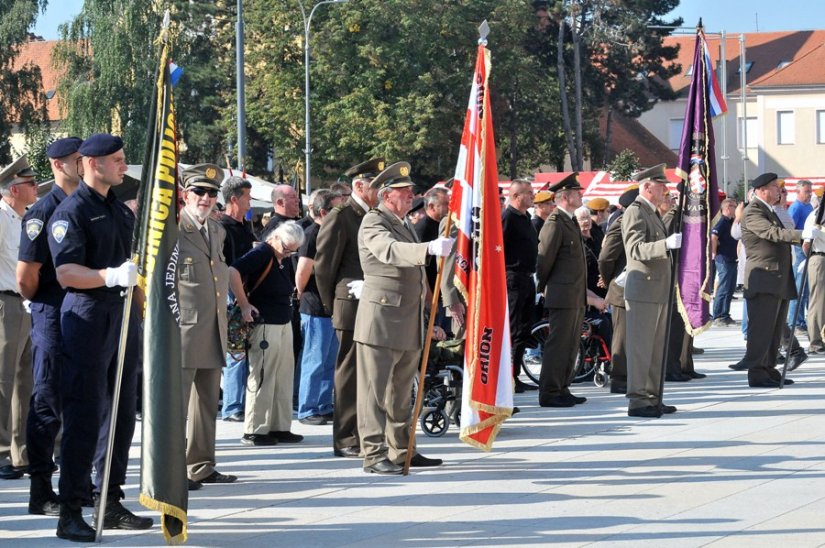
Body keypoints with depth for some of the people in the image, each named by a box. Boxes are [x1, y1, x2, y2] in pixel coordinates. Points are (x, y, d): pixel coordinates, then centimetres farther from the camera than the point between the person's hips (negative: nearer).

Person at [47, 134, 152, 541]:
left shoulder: (120, 210, 18)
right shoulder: (71, 211, -8)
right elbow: (66, 272, -18)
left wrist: (143, 314, 21)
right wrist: (110, 276, -32)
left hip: (124, 317, 8)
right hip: (87, 317, -8)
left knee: (121, 413, 10)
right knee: (84, 417, -9)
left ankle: (110, 503, 18)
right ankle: (70, 511, -6)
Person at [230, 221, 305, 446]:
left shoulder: (285, 258, 13)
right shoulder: (261, 253, -13)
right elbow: (233, 272, -26)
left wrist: (286, 305, 8)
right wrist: (244, 305, -21)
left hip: (284, 323, 9)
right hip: (265, 324, -9)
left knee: (284, 377, 11)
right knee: (262, 377, -4)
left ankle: (280, 428, 18)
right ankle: (254, 432, 1)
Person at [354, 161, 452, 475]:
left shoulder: (403, 226, 20)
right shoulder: (373, 223, -10)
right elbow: (390, 251, -32)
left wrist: (428, 321, 25)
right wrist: (430, 248, -46)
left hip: (408, 327, 9)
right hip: (381, 323, -9)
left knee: (401, 395, 15)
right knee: (375, 392, -6)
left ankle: (401, 451, 22)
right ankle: (374, 456, -6)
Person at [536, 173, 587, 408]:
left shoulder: (571, 222, 17)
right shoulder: (554, 224, -14)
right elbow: (545, 260, -12)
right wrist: (544, 288, -2)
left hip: (576, 296, 10)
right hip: (562, 296, -10)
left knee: (570, 345, 13)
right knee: (558, 344, -6)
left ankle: (562, 390, 19)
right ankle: (549, 394, -3)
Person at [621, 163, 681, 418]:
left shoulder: (652, 213, 20)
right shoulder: (635, 212, -12)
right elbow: (637, 249, -25)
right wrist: (667, 243, -36)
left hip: (658, 292, 10)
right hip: (642, 291, -10)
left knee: (657, 348, 13)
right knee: (640, 346, -8)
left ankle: (653, 397, 18)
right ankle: (637, 400, -8)